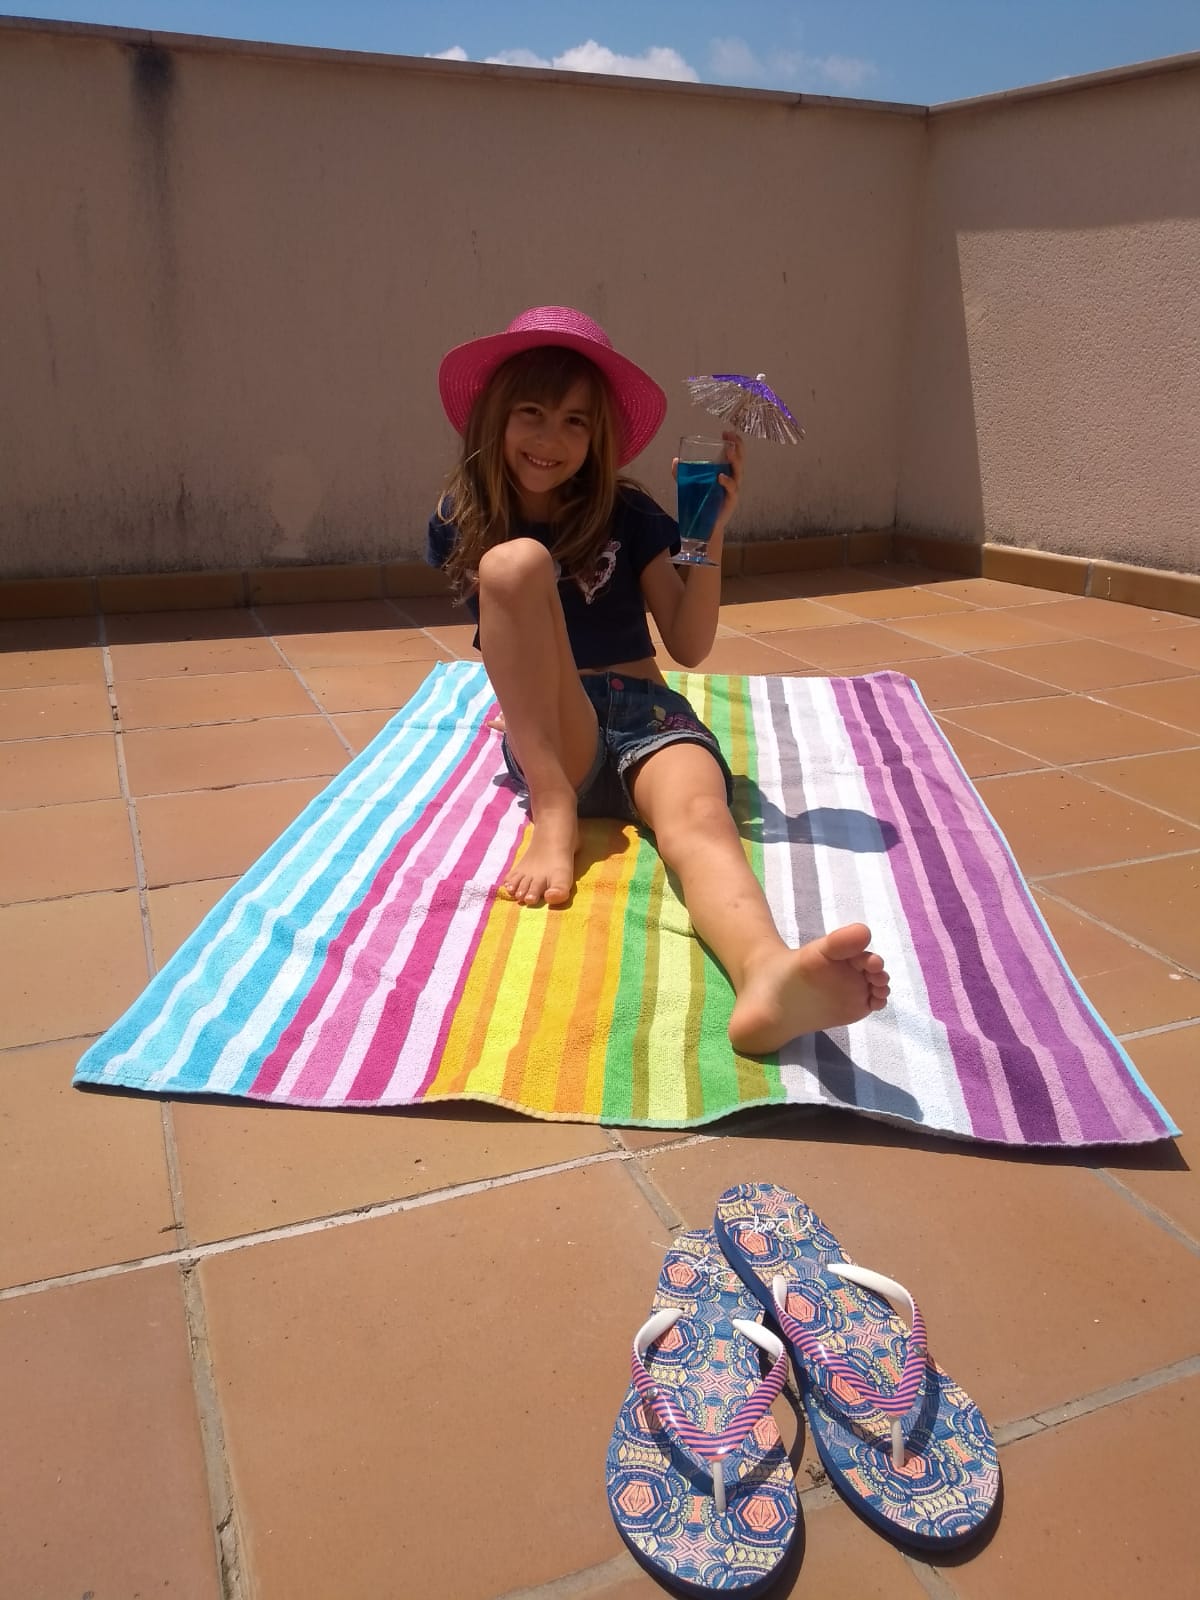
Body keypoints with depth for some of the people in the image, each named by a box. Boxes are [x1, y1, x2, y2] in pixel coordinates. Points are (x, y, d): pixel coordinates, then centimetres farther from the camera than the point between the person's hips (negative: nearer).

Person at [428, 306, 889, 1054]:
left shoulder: (627, 514, 7)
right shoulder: (462, 520, 9)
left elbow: (690, 646, 4)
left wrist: (710, 535, -9)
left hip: (647, 718, 0)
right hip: (545, 739, 0)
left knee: (699, 817, -36)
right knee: (517, 560, -24)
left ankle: (766, 977, -71)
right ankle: (553, 814, -29)